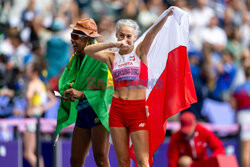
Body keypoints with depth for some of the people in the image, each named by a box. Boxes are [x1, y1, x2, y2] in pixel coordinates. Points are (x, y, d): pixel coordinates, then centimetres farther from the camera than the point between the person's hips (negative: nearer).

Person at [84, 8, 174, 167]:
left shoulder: (140, 52, 6)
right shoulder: (111, 57, 12)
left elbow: (153, 32, -10)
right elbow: (88, 50, -2)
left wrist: (166, 16, -27)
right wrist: (113, 45, -13)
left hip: (138, 111, -3)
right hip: (118, 110, 3)